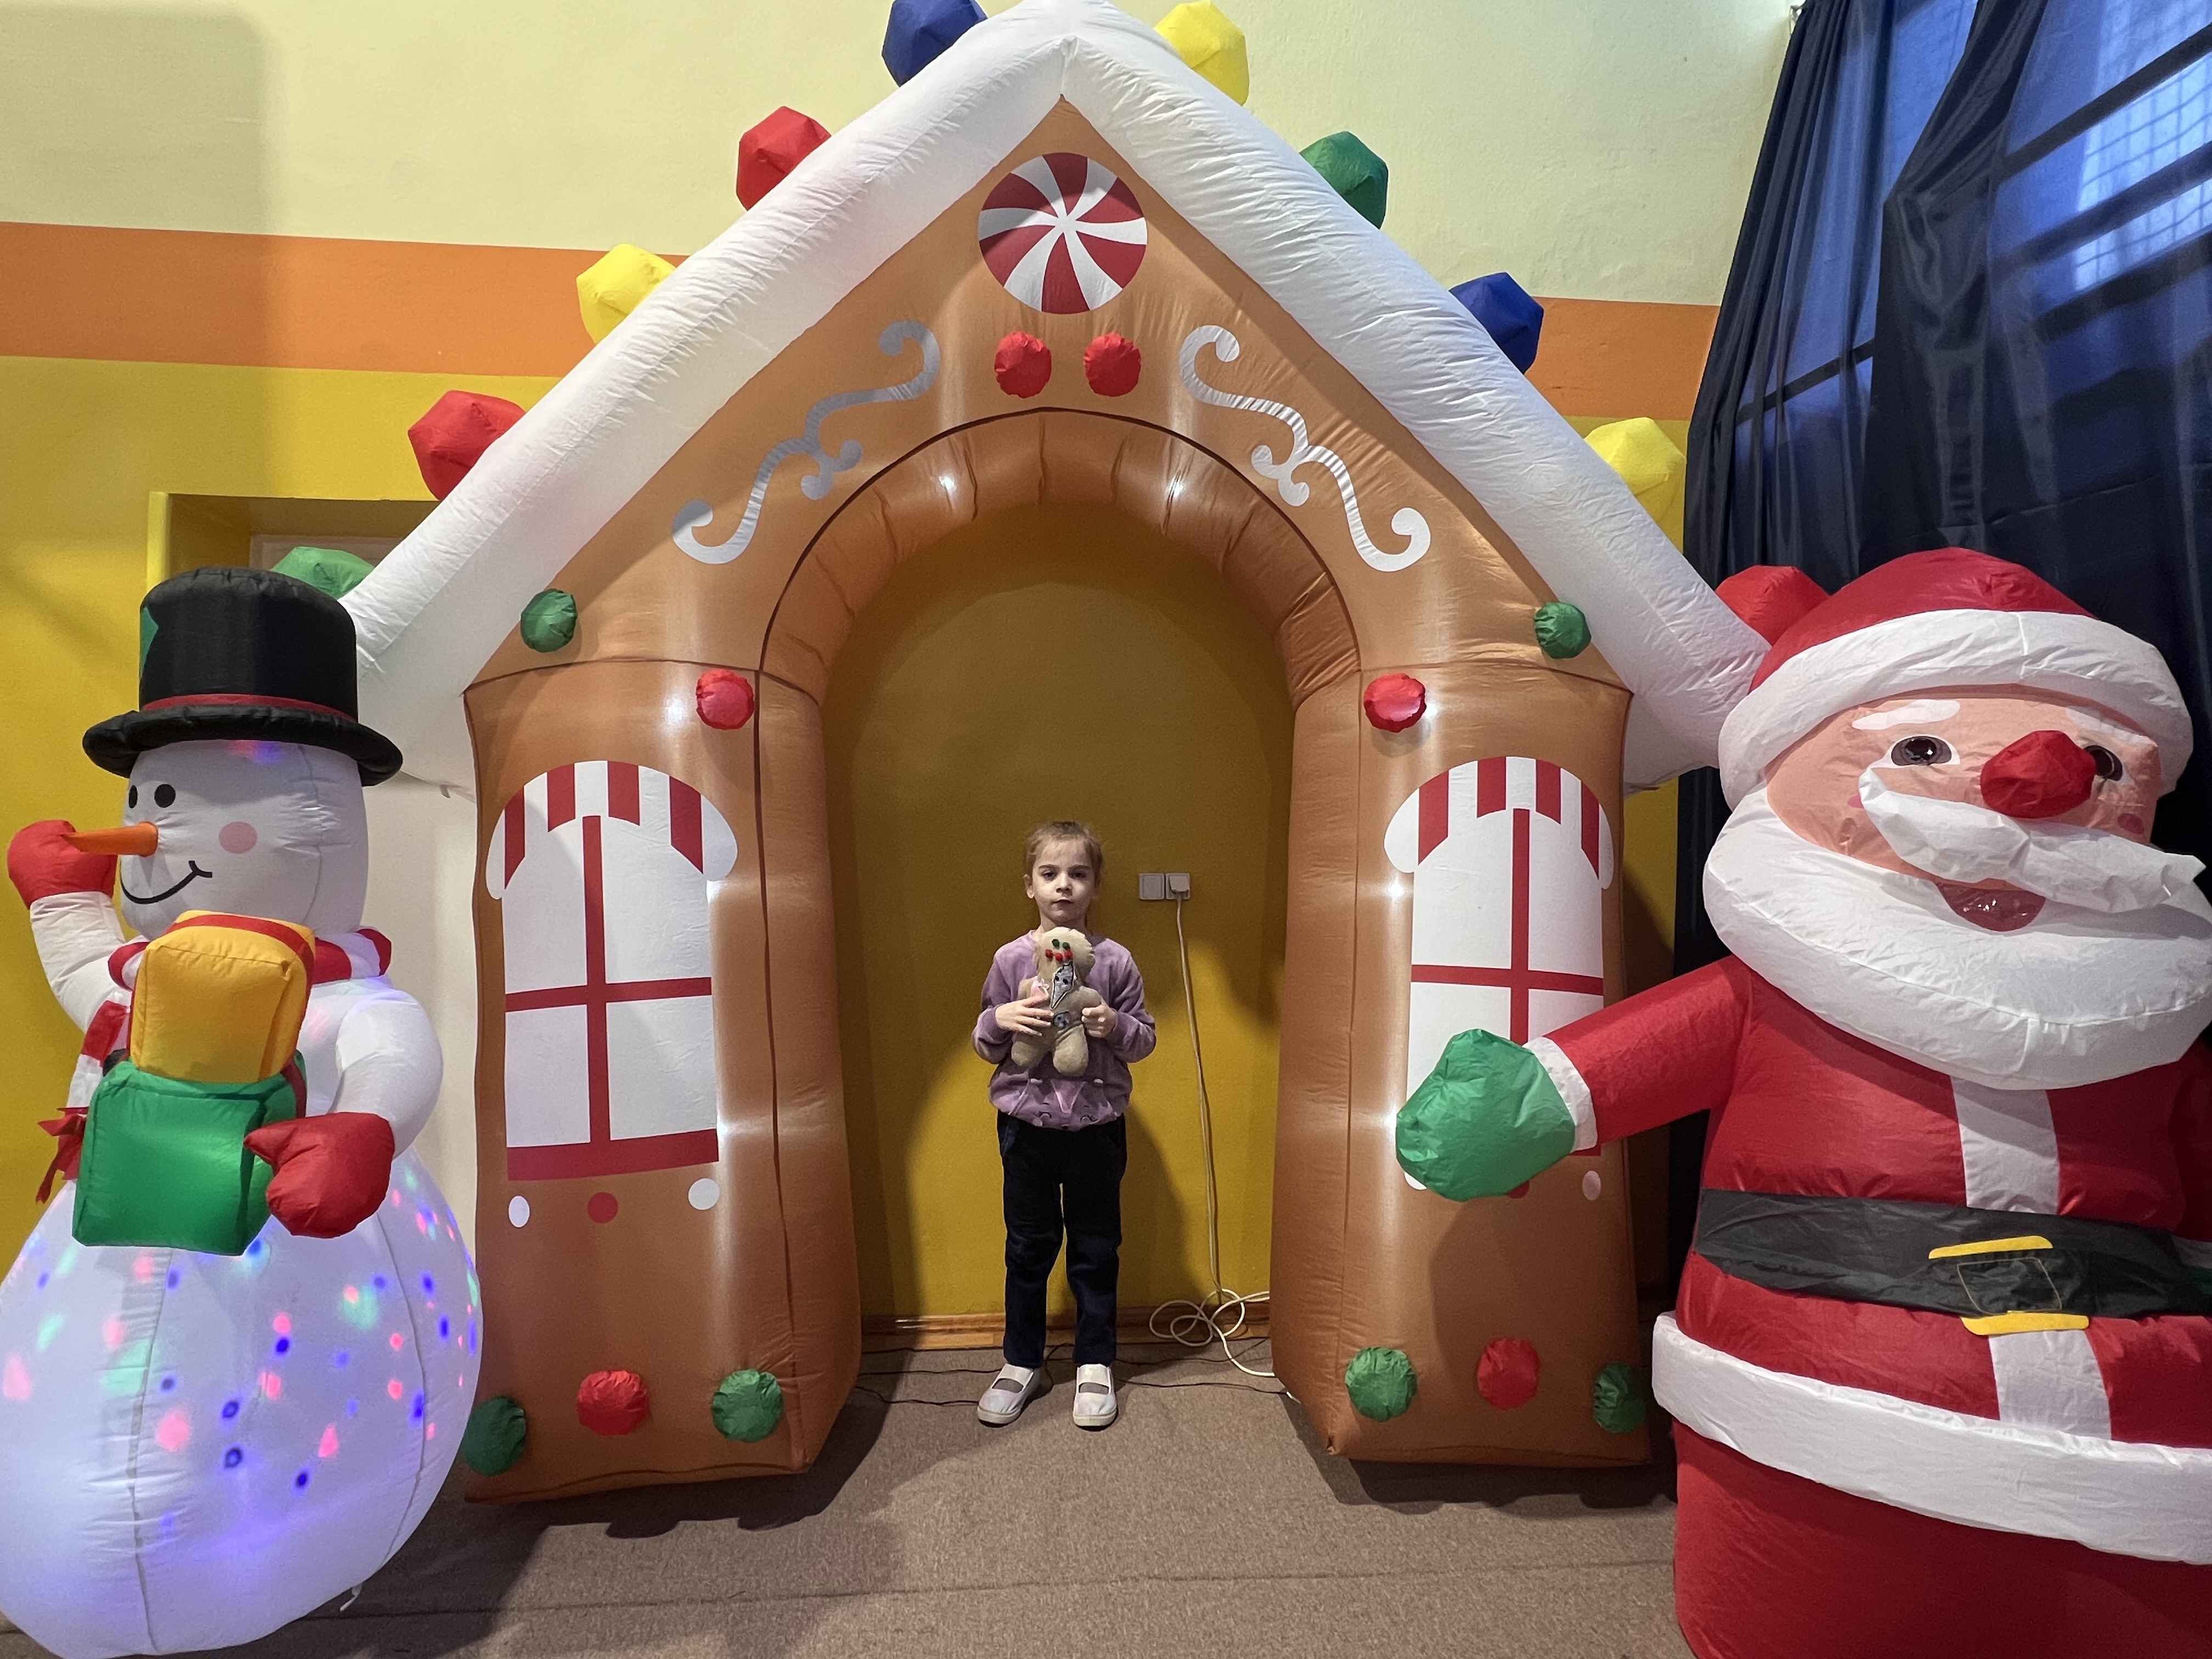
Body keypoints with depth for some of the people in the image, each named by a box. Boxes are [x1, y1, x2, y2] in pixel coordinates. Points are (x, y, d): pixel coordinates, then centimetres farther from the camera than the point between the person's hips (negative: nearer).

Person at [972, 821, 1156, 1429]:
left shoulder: (1114, 960, -6)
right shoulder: (1010, 959, -4)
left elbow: (1145, 1038, 2)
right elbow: (985, 1046, 4)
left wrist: (1116, 1027, -19)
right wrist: (1000, 1020, -18)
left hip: (1097, 1123, 0)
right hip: (1026, 1121, 1)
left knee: (1096, 1247, 12)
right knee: (1028, 1247, 14)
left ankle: (1094, 1365, 29)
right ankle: (1022, 1363, 30)